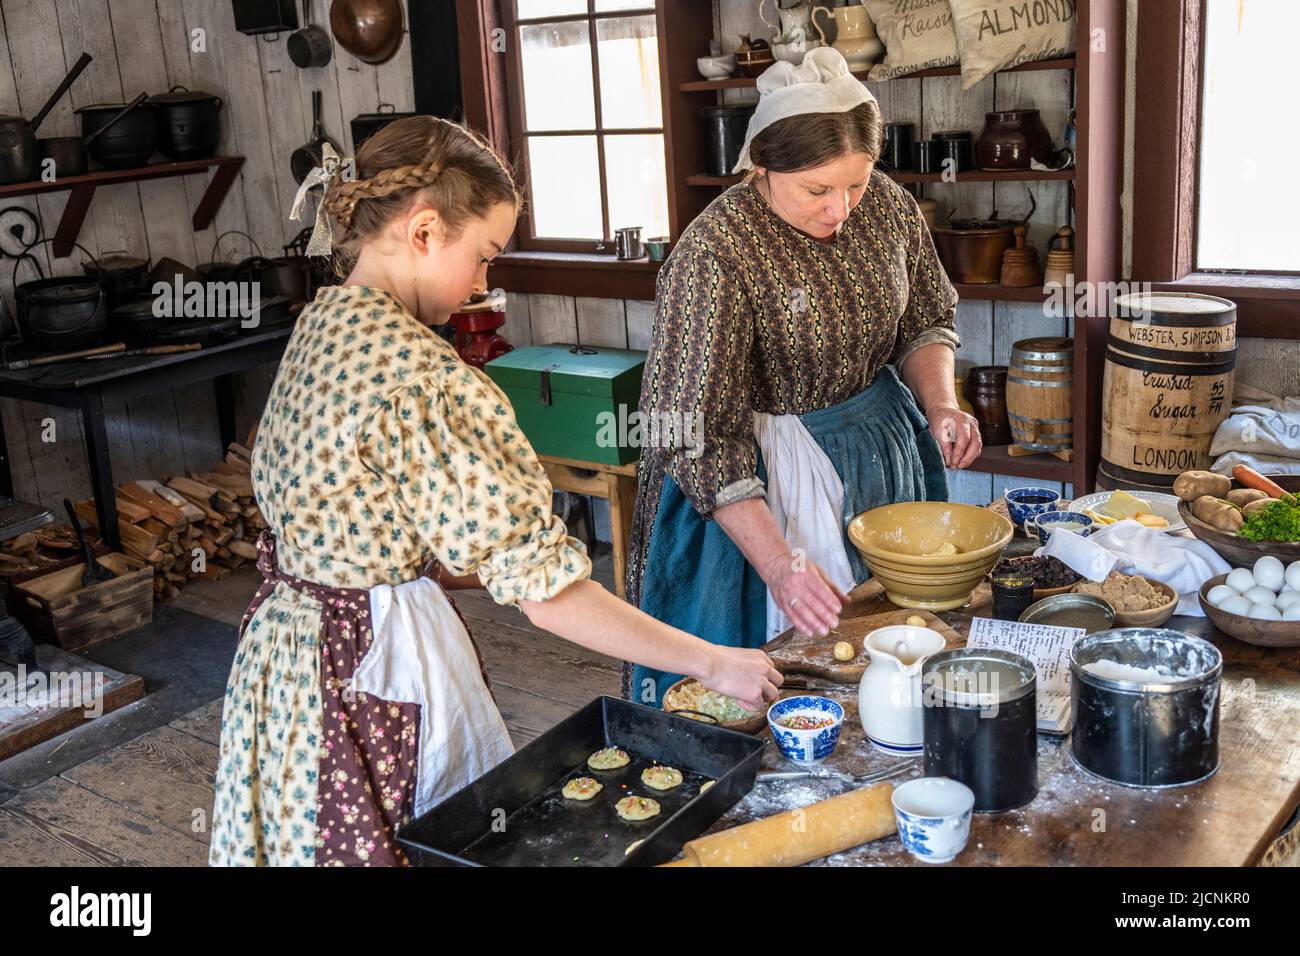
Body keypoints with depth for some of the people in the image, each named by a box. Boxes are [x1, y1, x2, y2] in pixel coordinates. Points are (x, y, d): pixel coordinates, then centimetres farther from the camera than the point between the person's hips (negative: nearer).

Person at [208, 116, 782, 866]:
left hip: (287, 639, 9)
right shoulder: (421, 375, -27)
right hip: (378, 670, -9)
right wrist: (714, 664, -18)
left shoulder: (319, 324, 1)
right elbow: (545, 590, -26)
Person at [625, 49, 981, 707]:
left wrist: (941, 405, -10)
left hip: (886, 453, 6)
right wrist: (778, 562, -32)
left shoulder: (889, 207, -7)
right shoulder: (714, 252, -26)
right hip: (765, 478, -6)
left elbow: (925, 320, 10)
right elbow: (699, 436, -26)